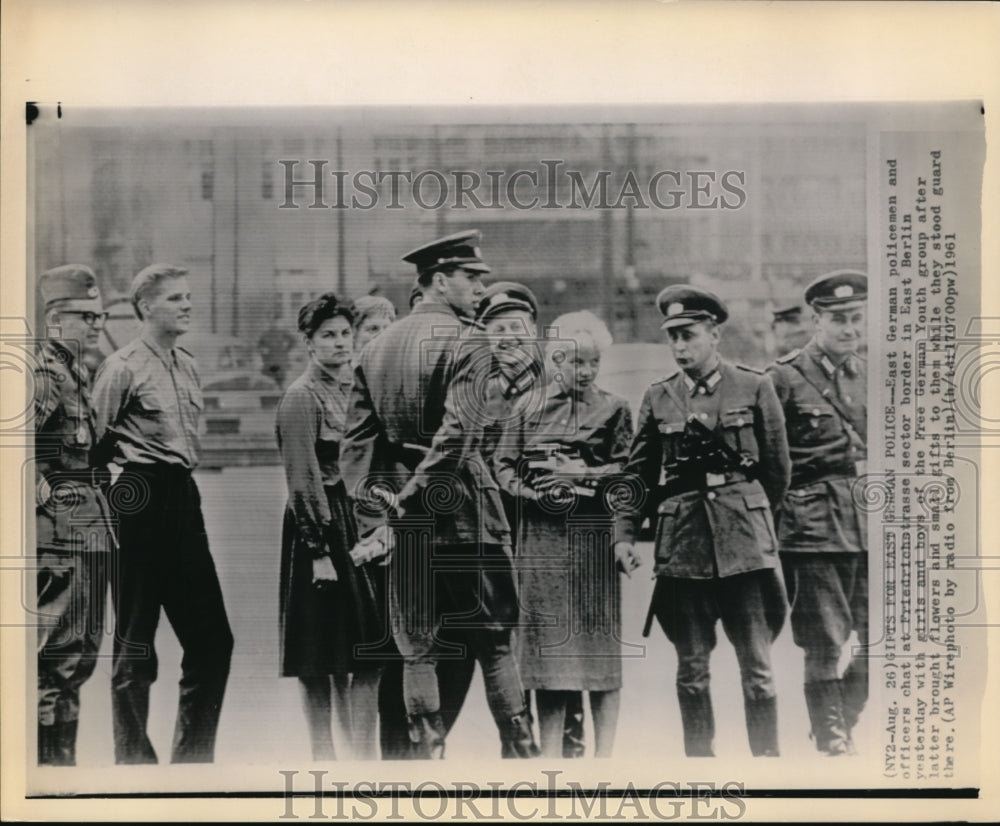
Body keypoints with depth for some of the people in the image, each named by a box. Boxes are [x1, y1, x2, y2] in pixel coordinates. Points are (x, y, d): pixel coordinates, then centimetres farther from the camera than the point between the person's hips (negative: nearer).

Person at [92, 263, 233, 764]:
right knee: (135, 645, 2)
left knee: (212, 637, 7)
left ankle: (193, 755, 20)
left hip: (184, 497, 8)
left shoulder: (187, 365, 13)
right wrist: (122, 481, -3)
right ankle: (134, 759, 15)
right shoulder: (122, 368, -9)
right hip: (141, 502, -7)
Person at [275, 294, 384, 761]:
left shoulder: (358, 388, 14)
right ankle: (324, 756, 9)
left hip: (362, 524, 7)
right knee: (320, 659, 0)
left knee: (368, 651, 5)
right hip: (320, 525, -7)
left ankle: (363, 755, 12)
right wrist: (319, 550, -17)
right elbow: (302, 479, -13)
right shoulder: (301, 397, -9)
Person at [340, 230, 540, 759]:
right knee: (492, 640, 5)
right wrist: (416, 492, -16)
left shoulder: (375, 349, 11)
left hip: (406, 517, 5)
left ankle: (428, 754, 12)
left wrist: (370, 497, 3)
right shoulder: (467, 345, -10)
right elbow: (458, 433, -21)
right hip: (462, 507, -5)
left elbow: (356, 439, 6)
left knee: (417, 648, 10)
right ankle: (521, 751, 10)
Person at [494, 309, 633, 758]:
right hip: (541, 537, 1)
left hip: (595, 535, -1)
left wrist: (580, 474, -13)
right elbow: (503, 465, 9)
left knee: (600, 635, 1)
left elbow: (629, 472, -2)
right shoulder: (529, 409, 9)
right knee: (546, 640, 2)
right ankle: (550, 750, 10)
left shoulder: (614, 409, 6)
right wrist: (529, 491, -9)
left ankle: (603, 751, 9)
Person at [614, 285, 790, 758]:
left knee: (756, 666, 0)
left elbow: (777, 468, 8)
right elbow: (637, 472, 10)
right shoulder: (658, 398, 7)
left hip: (745, 542, -2)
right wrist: (624, 532, 1)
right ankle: (698, 758, 17)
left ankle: (766, 758, 10)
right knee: (691, 668, 7)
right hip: (682, 545, 2)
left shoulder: (754, 389, 2)